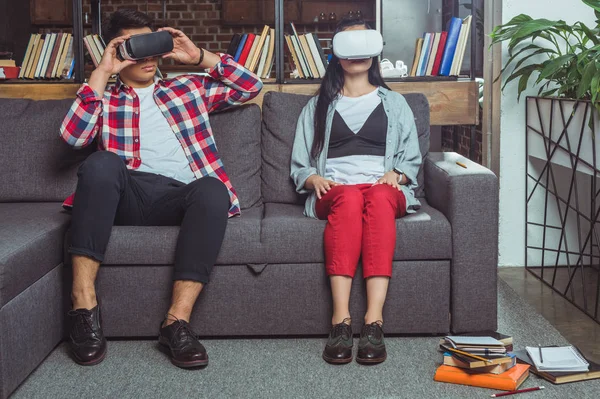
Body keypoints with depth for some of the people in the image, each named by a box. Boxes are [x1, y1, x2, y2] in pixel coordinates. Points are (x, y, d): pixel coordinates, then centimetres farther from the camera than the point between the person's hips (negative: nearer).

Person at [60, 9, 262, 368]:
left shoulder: (189, 88, 29)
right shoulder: (103, 99, 23)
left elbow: (251, 86, 24)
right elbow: (73, 136, 3)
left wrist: (198, 56, 17)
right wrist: (102, 72, 5)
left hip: (181, 196, 1)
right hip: (127, 196, -1)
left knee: (212, 190, -35)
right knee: (102, 161, -35)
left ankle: (177, 320, -40)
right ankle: (84, 302, -35)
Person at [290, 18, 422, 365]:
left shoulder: (394, 102, 24)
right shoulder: (317, 106, 24)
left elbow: (412, 158, 18)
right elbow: (299, 165, 18)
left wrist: (396, 174, -5)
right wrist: (315, 179, -6)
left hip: (386, 189, 0)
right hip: (334, 191, 0)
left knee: (378, 197, -39)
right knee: (349, 198, -39)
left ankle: (374, 320, -50)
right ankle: (341, 319, -49)